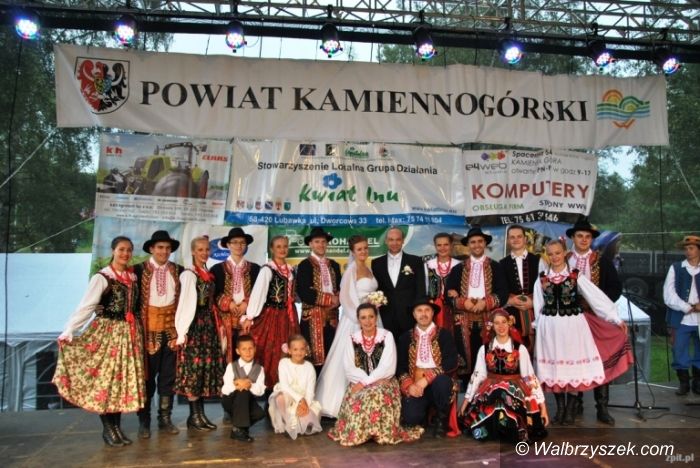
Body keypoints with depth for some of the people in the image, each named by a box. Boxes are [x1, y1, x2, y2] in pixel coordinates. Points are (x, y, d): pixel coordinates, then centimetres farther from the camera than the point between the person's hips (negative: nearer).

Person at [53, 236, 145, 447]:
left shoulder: (133, 276, 8)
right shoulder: (102, 278, -9)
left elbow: (135, 305, 10)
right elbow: (86, 306, -14)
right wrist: (68, 331, -21)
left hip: (128, 333, 5)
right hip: (107, 332, -5)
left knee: (124, 378, 8)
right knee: (105, 378, 1)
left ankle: (117, 426, 18)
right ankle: (107, 429, 11)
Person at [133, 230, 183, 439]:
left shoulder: (178, 271, 6)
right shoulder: (140, 270, -2)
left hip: (171, 328, 3)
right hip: (149, 328, -2)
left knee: (168, 376, 8)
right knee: (147, 375, 5)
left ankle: (165, 418, 18)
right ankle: (144, 421, 15)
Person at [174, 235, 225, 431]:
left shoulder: (208, 274, 13)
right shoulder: (189, 275, -10)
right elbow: (186, 303, -15)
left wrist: (215, 326, 10)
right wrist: (182, 331, -18)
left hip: (208, 324, 8)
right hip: (195, 325, -8)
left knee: (206, 366, 9)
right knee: (194, 366, -3)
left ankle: (200, 413, 17)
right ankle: (194, 416, 5)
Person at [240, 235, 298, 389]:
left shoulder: (290, 270, 9)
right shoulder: (267, 269, -11)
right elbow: (257, 292, -18)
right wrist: (249, 317, -24)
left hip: (287, 317, 6)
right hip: (271, 316, -6)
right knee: (270, 353, 0)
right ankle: (268, 385, 12)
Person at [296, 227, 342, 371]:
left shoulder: (334, 265, 15)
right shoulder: (304, 265, -3)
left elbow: (340, 289, 16)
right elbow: (304, 293, -12)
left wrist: (337, 300, -7)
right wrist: (329, 299, -11)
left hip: (331, 317, 5)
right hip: (313, 317, -5)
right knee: (314, 356, -3)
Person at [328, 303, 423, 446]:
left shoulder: (386, 336, -1)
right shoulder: (353, 339, 7)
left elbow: (388, 367, -11)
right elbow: (349, 369, -2)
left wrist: (366, 382, -18)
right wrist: (365, 381, -17)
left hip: (383, 382, -2)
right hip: (359, 383, 2)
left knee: (378, 396, -35)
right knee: (356, 399, -32)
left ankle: (381, 433, -15)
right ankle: (355, 433, -8)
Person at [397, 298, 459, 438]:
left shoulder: (444, 335, 3)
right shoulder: (406, 337, 10)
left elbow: (451, 363, -10)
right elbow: (400, 366, 5)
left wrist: (426, 378, -17)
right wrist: (409, 385, -14)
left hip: (438, 382, -1)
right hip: (415, 386, 1)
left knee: (441, 381, -36)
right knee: (410, 418, -26)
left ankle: (442, 420, -7)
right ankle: (424, 414, 13)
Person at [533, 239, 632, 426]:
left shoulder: (576, 276, -1)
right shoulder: (542, 279, 4)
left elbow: (597, 297, -4)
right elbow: (538, 307, 8)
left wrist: (616, 318, -6)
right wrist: (538, 327, 6)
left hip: (573, 325, -2)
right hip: (550, 327, 2)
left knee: (574, 365, 2)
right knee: (555, 367, 7)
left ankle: (570, 410, 15)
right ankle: (560, 408, 20)